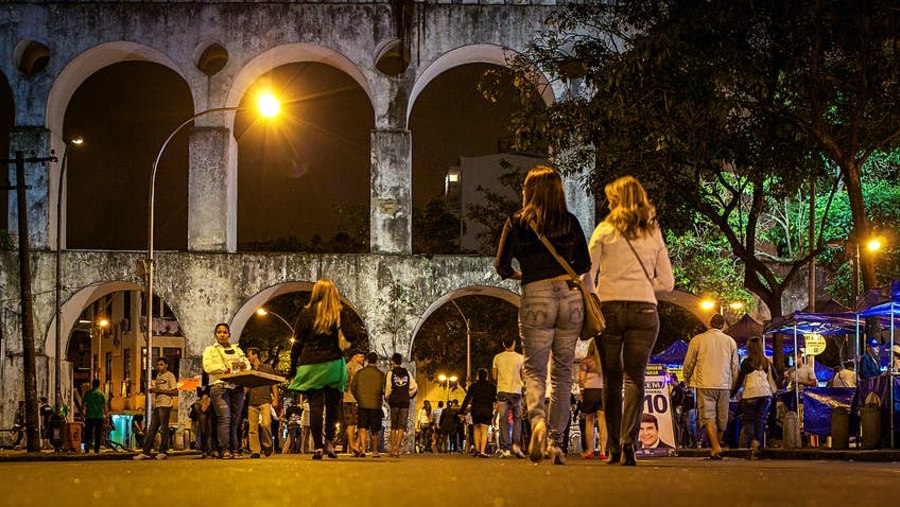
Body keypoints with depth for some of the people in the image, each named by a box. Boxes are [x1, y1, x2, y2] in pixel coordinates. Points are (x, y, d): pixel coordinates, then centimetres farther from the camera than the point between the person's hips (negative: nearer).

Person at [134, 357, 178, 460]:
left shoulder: (170, 376, -3)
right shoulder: (158, 376, 22)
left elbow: (175, 392, -11)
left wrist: (160, 390, -15)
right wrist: (152, 390, 7)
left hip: (165, 405, -8)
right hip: (156, 405, 8)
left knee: (163, 429, -5)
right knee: (151, 430, 4)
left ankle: (162, 452, -1)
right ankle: (146, 452, 2)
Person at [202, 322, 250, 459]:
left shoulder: (237, 350, 25)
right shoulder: (210, 350, 12)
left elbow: (247, 364, 20)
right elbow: (208, 367, -4)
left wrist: (243, 366, -5)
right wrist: (228, 368, -10)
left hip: (237, 387, 4)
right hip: (219, 386, -4)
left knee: (235, 419, -2)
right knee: (224, 418, -16)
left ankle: (235, 449, -2)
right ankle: (224, 450, -20)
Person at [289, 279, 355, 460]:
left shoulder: (307, 314, 1)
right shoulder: (340, 315, 0)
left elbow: (298, 343, 2)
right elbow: (351, 336, 4)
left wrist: (293, 368, 7)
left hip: (310, 365, 0)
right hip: (333, 364, 0)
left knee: (315, 405, -2)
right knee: (332, 404, 12)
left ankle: (318, 447, -8)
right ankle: (329, 441, 2)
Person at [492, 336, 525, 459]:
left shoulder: (497, 358, 2)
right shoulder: (520, 358, -2)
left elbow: (494, 377, 5)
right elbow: (523, 377, 2)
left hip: (502, 391, 1)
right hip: (516, 391, -1)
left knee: (503, 421, 2)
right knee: (517, 419, 9)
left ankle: (505, 449, -4)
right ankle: (516, 444, -8)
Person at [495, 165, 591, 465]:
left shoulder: (518, 222, 3)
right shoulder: (570, 221, 10)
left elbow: (502, 265, 2)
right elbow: (584, 264, 13)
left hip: (536, 298, -2)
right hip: (571, 297, 2)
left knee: (534, 369, 5)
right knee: (562, 372, 9)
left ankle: (538, 420, -25)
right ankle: (556, 442, 5)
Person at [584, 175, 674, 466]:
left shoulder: (605, 230, 3)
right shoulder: (654, 234, 10)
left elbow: (587, 275, 0)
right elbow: (667, 283, 10)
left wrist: (594, 301, 17)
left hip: (609, 308, -1)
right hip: (645, 311, 1)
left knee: (612, 379, 7)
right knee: (635, 377, -1)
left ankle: (614, 447, 7)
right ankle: (629, 440, -19)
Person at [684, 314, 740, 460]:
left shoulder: (697, 340, 1)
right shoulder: (730, 341, 9)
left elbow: (688, 363, 5)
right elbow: (735, 367, 12)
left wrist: (687, 380, 22)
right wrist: (733, 387, 24)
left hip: (705, 384, -3)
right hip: (724, 385, 3)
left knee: (708, 416, -8)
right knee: (722, 419, 12)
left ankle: (716, 448, -24)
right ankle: (717, 447, 19)